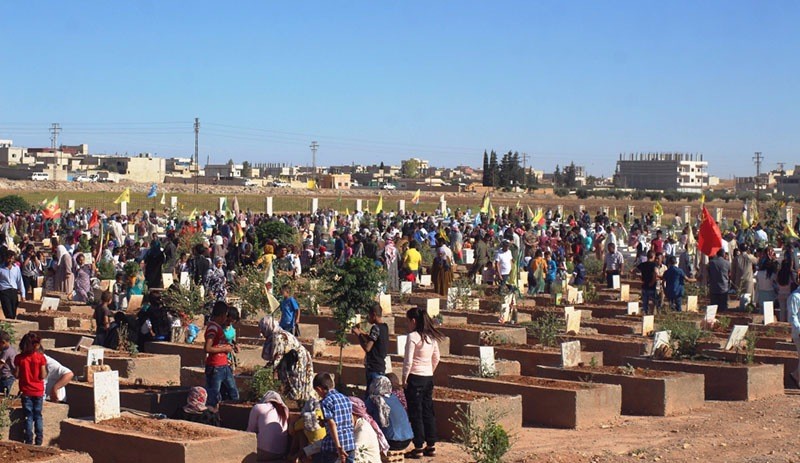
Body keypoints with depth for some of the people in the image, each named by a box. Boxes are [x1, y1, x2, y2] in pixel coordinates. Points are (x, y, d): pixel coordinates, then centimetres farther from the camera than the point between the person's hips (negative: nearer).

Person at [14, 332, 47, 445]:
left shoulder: (19, 358, -8)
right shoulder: (41, 357, -11)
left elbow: (16, 375, -4)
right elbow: (43, 376, -11)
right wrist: (45, 370, 8)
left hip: (26, 392, 0)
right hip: (38, 391, 0)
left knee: (28, 416, 8)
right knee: (38, 416, 11)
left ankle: (29, 440, 6)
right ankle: (39, 440, 10)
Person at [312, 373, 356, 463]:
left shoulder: (326, 402, -8)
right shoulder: (346, 398, 13)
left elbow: (332, 425, -16)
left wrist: (338, 447, -19)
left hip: (334, 443, -6)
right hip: (350, 442, 6)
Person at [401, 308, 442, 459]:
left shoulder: (413, 336, -15)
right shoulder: (432, 337, 8)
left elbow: (408, 361, -16)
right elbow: (436, 359, 14)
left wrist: (404, 378, -7)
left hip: (415, 378, -7)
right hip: (429, 378, 7)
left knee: (415, 414, 0)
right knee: (428, 412, 13)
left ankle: (418, 448, 4)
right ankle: (431, 446, 18)